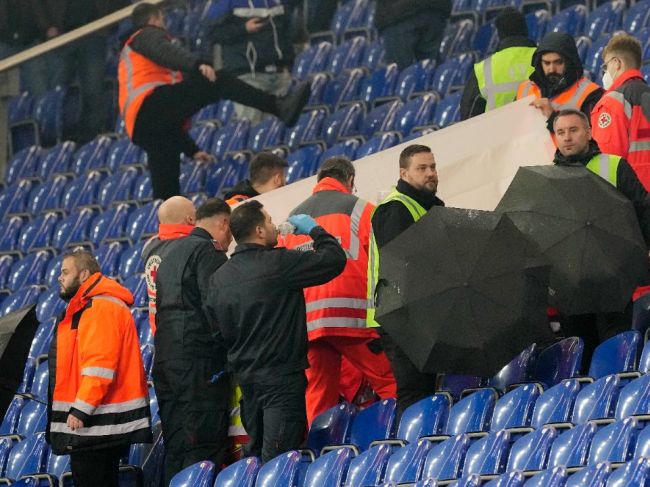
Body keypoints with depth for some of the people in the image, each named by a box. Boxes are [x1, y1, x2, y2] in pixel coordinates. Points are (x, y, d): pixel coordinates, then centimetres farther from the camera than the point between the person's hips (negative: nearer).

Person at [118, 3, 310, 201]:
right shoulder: (147, 35, 15)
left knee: (166, 192, 3)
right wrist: (198, 65, -32)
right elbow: (167, 52, -14)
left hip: (140, 127, 9)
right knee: (218, 82, -17)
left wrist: (191, 149, 34)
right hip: (151, 103, -9)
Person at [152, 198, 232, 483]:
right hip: (200, 361, -9)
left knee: (175, 451, 10)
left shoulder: (172, 251, 20)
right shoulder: (209, 252, -8)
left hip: (165, 360, 9)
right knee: (203, 451, -9)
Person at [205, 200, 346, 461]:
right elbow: (335, 259, -12)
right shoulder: (279, 263, -15)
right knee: (277, 459, -8)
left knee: (254, 453, 17)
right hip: (282, 376, -7)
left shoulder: (218, 277, 6)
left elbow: (216, 324, 14)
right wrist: (314, 230, 5)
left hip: (245, 376, 7)